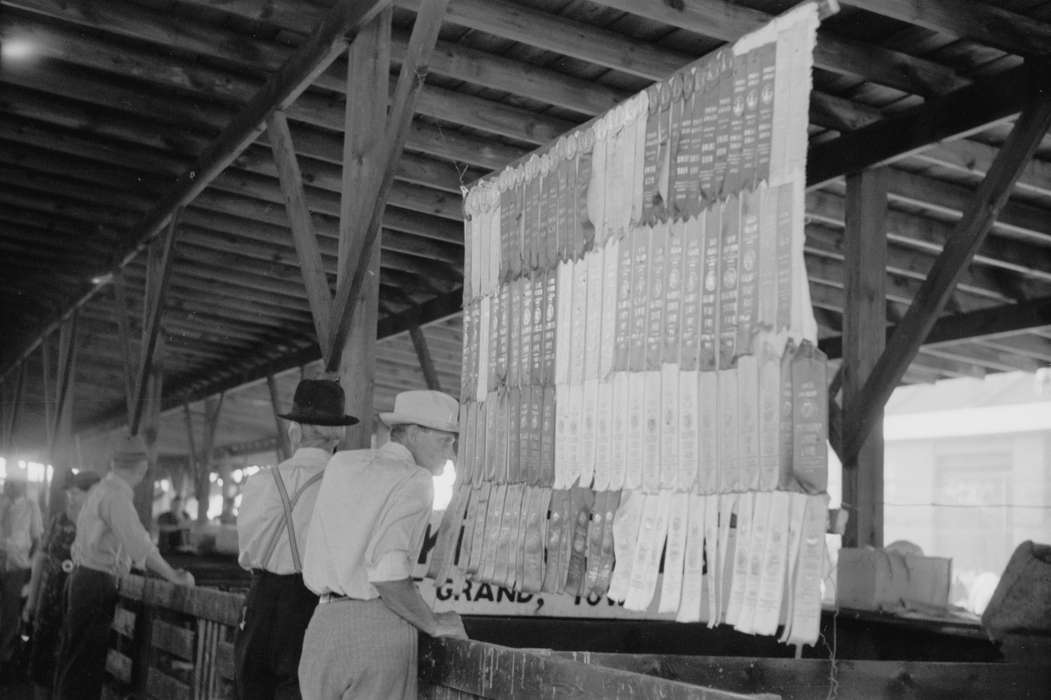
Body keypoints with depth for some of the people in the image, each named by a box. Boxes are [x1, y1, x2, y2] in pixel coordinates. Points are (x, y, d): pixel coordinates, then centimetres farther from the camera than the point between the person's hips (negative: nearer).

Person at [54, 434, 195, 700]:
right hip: (97, 584, -9)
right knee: (84, 667, -5)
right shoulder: (116, 496, -17)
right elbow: (139, 544, -22)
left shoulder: (99, 489, 11)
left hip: (83, 577, 9)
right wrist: (173, 575, -16)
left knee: (72, 661, 15)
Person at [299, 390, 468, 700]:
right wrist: (434, 624, -5)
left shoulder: (340, 464, 14)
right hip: (379, 627, -6)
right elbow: (388, 574, -17)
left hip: (323, 620, 6)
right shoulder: (414, 481, -7)